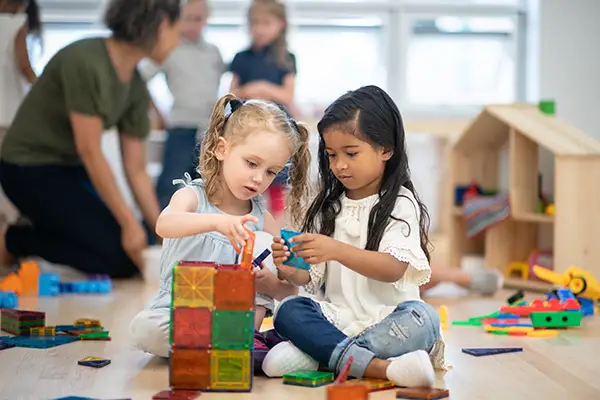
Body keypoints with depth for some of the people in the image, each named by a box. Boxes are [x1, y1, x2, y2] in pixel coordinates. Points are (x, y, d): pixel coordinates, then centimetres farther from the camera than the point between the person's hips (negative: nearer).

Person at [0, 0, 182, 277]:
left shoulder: (136, 88, -1)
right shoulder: (85, 61, -26)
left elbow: (135, 170, 2)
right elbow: (89, 151, -25)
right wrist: (129, 223, -22)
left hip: (69, 169, 8)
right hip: (29, 168, -8)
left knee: (139, 250, 4)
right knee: (121, 257, -15)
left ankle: (38, 232, 15)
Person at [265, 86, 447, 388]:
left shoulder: (400, 204, 1)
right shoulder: (328, 208, 16)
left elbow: (393, 269, -15)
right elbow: (313, 277, 12)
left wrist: (337, 250, -28)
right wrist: (290, 270, -11)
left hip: (386, 316, -3)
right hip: (337, 315, 4)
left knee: (422, 319, -34)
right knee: (288, 311, -24)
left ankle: (319, 353, -36)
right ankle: (378, 366, -38)